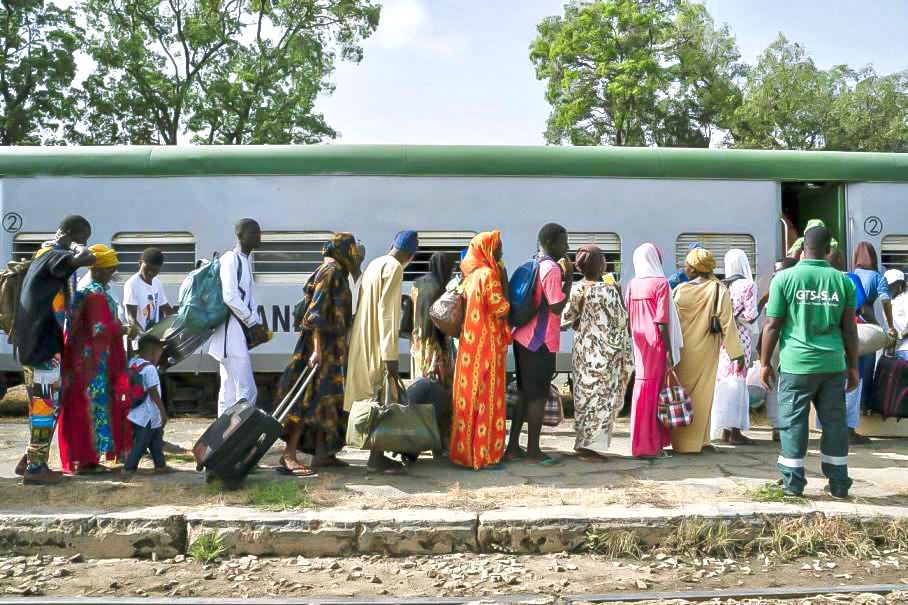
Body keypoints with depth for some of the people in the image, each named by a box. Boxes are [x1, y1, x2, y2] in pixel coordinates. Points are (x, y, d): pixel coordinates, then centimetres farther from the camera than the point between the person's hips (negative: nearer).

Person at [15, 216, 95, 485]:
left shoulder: (44, 254, 18)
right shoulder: (53, 255, -13)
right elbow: (86, 259, -32)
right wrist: (77, 248, -13)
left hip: (38, 343, 10)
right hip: (43, 346, -10)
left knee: (42, 404, 16)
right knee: (46, 405, -4)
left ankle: (30, 459, 22)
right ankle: (35, 468, 2)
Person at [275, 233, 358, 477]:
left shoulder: (336, 274, 18)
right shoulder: (330, 272, -11)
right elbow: (317, 313, -20)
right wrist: (317, 349, -25)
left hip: (334, 349, 10)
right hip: (324, 346, -10)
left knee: (330, 400, 11)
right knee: (311, 398, -13)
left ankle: (322, 453, 17)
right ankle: (289, 455, -13)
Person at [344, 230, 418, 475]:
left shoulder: (375, 264, 15)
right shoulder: (393, 268, -13)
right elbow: (386, 311, -20)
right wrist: (391, 356, -22)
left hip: (364, 342, 9)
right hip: (378, 345, -9)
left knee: (373, 398, 13)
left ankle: (377, 455, 19)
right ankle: (377, 458, -1)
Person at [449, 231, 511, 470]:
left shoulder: (471, 275, 11)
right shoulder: (489, 274, -13)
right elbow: (500, 309, -16)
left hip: (469, 341, 8)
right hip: (487, 343, -8)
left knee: (468, 395, 11)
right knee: (486, 396, -2)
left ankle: (463, 449, 17)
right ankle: (483, 452, 3)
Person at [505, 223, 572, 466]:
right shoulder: (551, 269, -15)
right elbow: (557, 307, -18)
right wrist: (569, 279, -9)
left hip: (523, 338, 9)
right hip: (540, 342, -9)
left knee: (525, 393, 14)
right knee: (538, 396, -1)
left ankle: (513, 447, 17)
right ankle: (533, 451, 6)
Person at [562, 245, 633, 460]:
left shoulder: (575, 290, 0)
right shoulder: (608, 291, -16)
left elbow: (565, 319, 7)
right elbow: (621, 321, -12)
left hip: (582, 351, 6)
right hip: (605, 353, -6)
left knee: (584, 395, 15)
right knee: (601, 398, 2)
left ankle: (583, 442, 21)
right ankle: (591, 446, 4)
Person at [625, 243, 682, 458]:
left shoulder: (632, 285, 6)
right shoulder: (660, 283, -9)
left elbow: (627, 319, 7)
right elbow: (662, 321, -13)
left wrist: (634, 343, 15)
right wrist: (669, 350, -10)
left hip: (639, 344, 6)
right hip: (656, 344, -6)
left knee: (642, 386, 14)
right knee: (653, 390, -1)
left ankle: (644, 442, 21)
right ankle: (649, 445, 2)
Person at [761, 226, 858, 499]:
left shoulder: (785, 278, -3)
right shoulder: (843, 280, 4)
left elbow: (773, 325, -4)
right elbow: (849, 328, 7)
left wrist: (765, 363, 4)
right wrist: (853, 366, 15)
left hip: (797, 364, -2)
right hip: (833, 364, 3)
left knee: (793, 422, 5)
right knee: (835, 422, 11)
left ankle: (793, 482, 9)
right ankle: (838, 483, 18)